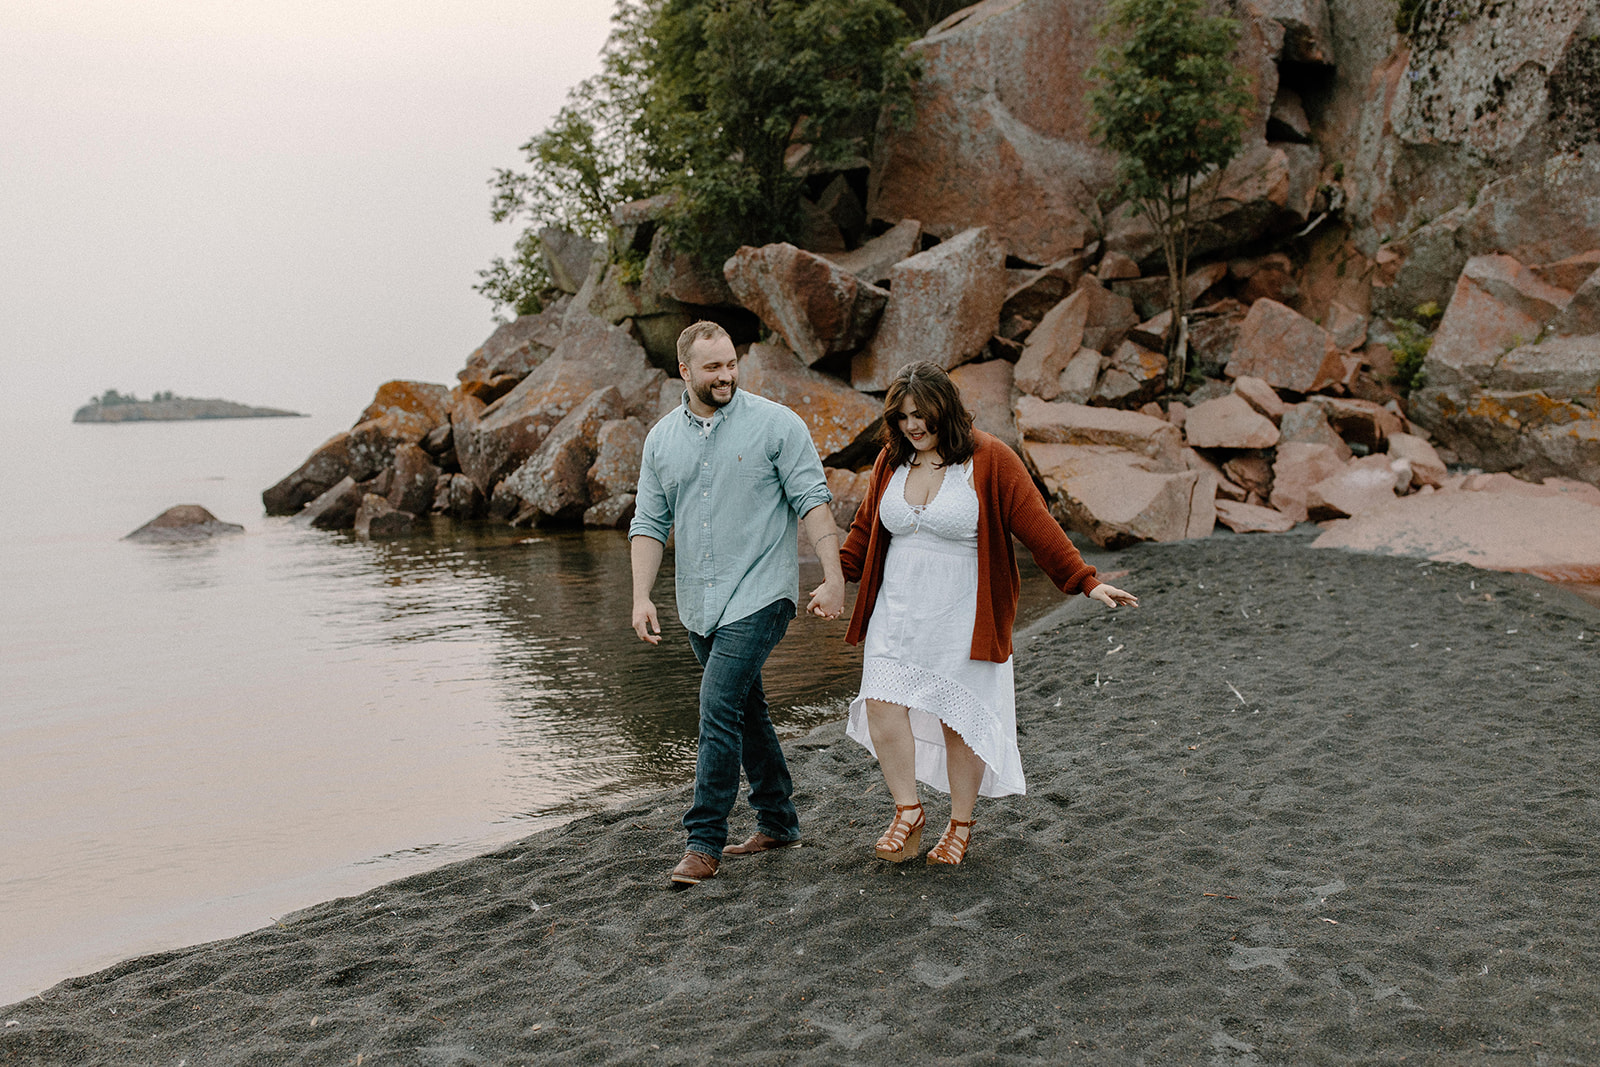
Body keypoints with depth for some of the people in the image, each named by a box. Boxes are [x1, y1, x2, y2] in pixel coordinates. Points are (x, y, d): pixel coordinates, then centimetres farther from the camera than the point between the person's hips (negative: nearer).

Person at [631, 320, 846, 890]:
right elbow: (649, 522, 7)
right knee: (746, 710, 15)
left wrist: (833, 576, -16)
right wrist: (641, 595, -4)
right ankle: (778, 822, 30)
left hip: (758, 596, -6)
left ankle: (704, 842, -4)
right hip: (699, 604, 6)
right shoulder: (662, 438, 8)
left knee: (718, 705, -14)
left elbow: (813, 499, -8)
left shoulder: (775, 423, -6)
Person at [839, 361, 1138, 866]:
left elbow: (1036, 525, -9)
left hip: (962, 618, -4)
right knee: (882, 704, -9)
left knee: (959, 720, 3)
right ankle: (908, 812, 10)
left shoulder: (990, 460, -9)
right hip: (897, 615, 4)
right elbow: (866, 527, 19)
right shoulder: (891, 460, 6)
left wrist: (1085, 581, -13)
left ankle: (960, 825, 22)